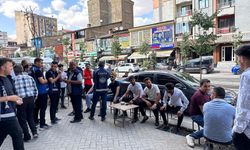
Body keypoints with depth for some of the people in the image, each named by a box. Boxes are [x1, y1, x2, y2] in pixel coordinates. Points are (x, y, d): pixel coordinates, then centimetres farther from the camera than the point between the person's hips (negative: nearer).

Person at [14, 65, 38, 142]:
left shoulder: (14, 79, -3)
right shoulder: (30, 77, 6)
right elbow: (35, 90, 7)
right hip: (31, 99, 4)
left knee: (22, 119, 12)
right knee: (30, 117, 21)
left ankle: (27, 136, 18)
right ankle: (34, 132, 13)